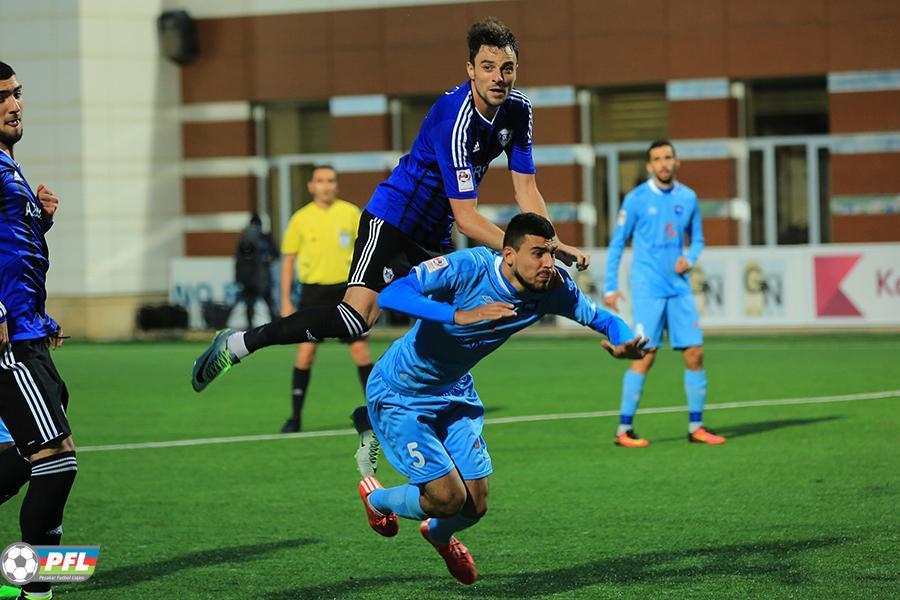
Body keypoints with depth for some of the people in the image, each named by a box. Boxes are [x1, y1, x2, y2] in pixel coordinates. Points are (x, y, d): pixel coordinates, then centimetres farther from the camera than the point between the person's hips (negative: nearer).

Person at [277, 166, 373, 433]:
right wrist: (286, 301, 3)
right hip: (313, 290, 0)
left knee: (360, 348, -5)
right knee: (306, 350, -7)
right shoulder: (300, 219, 2)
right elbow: (288, 260, 7)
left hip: (346, 289, 0)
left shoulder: (350, 213, 3)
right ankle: (296, 417, 2)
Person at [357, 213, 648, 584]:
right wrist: (460, 315, -52)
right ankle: (376, 500, 24)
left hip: (455, 391, 6)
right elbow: (390, 295, -41)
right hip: (399, 394, -6)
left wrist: (623, 345, -30)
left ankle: (438, 534, 43)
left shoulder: (553, 286, -17)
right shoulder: (468, 266, -33)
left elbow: (603, 319, -6)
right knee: (448, 498, -11)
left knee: (475, 506, 3)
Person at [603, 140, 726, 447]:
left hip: (679, 288, 5)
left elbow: (697, 239, 19)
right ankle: (624, 430, -2)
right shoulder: (636, 199, -4)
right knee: (645, 356, -10)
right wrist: (610, 286, -3)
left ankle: (696, 427, 11)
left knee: (695, 354, 1)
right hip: (647, 290, -5)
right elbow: (617, 243, 1)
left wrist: (690, 258, -3)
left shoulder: (688, 198, 8)